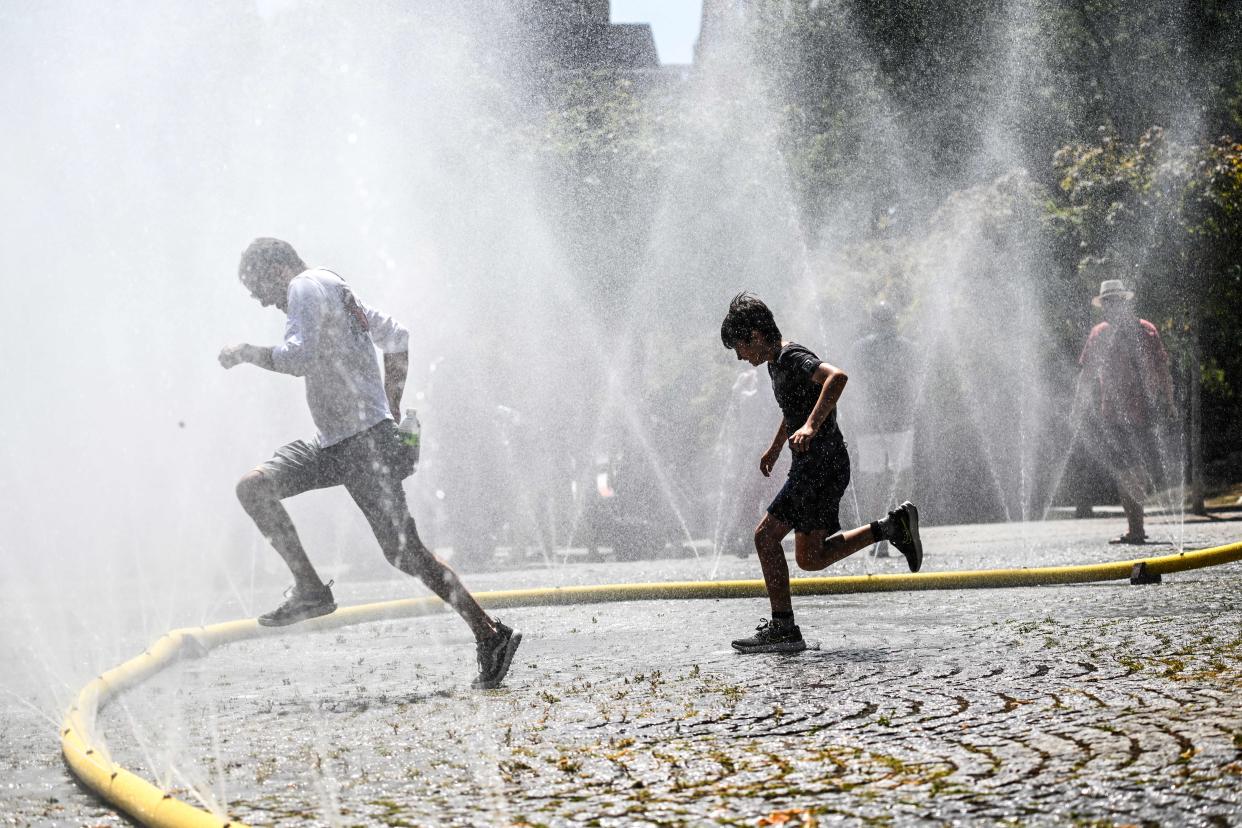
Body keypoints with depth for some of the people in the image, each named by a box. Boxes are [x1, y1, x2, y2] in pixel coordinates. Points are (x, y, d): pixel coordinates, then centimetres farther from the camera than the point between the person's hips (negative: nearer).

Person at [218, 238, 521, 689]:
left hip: (365, 441, -10)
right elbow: (398, 338, 31)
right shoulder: (337, 291, 22)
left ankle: (491, 635, -7)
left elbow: (299, 357, -21)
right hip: (333, 443, 10)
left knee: (405, 552, -12)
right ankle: (309, 588, -3)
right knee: (253, 487, -1)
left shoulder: (306, 287, -6)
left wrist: (247, 352, -5)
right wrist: (390, 408, 33)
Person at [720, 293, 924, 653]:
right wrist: (775, 447, 44)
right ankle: (892, 527, 13)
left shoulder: (792, 357, -15)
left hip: (820, 464, -10)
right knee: (810, 558, 10)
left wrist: (810, 426, -41)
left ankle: (783, 629, -7)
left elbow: (837, 377, -35)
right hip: (811, 465, 10)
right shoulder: (777, 361, 16)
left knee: (766, 536, -11)